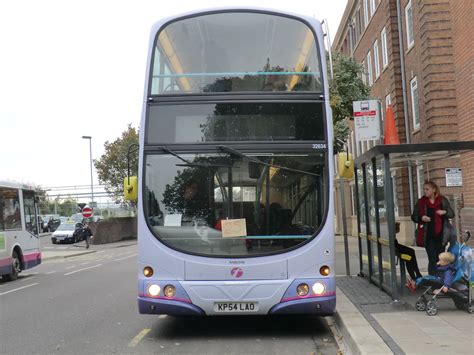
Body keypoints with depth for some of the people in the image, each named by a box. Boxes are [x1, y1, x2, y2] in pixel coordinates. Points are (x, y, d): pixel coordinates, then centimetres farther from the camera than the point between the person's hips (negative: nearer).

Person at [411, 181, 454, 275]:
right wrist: (421, 218, -15)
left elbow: (452, 214, 9)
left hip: (440, 235, 2)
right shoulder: (421, 202, 2)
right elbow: (414, 217, 7)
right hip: (428, 236, -1)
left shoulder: (443, 200, 4)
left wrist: (445, 212, -13)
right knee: (432, 260, -5)